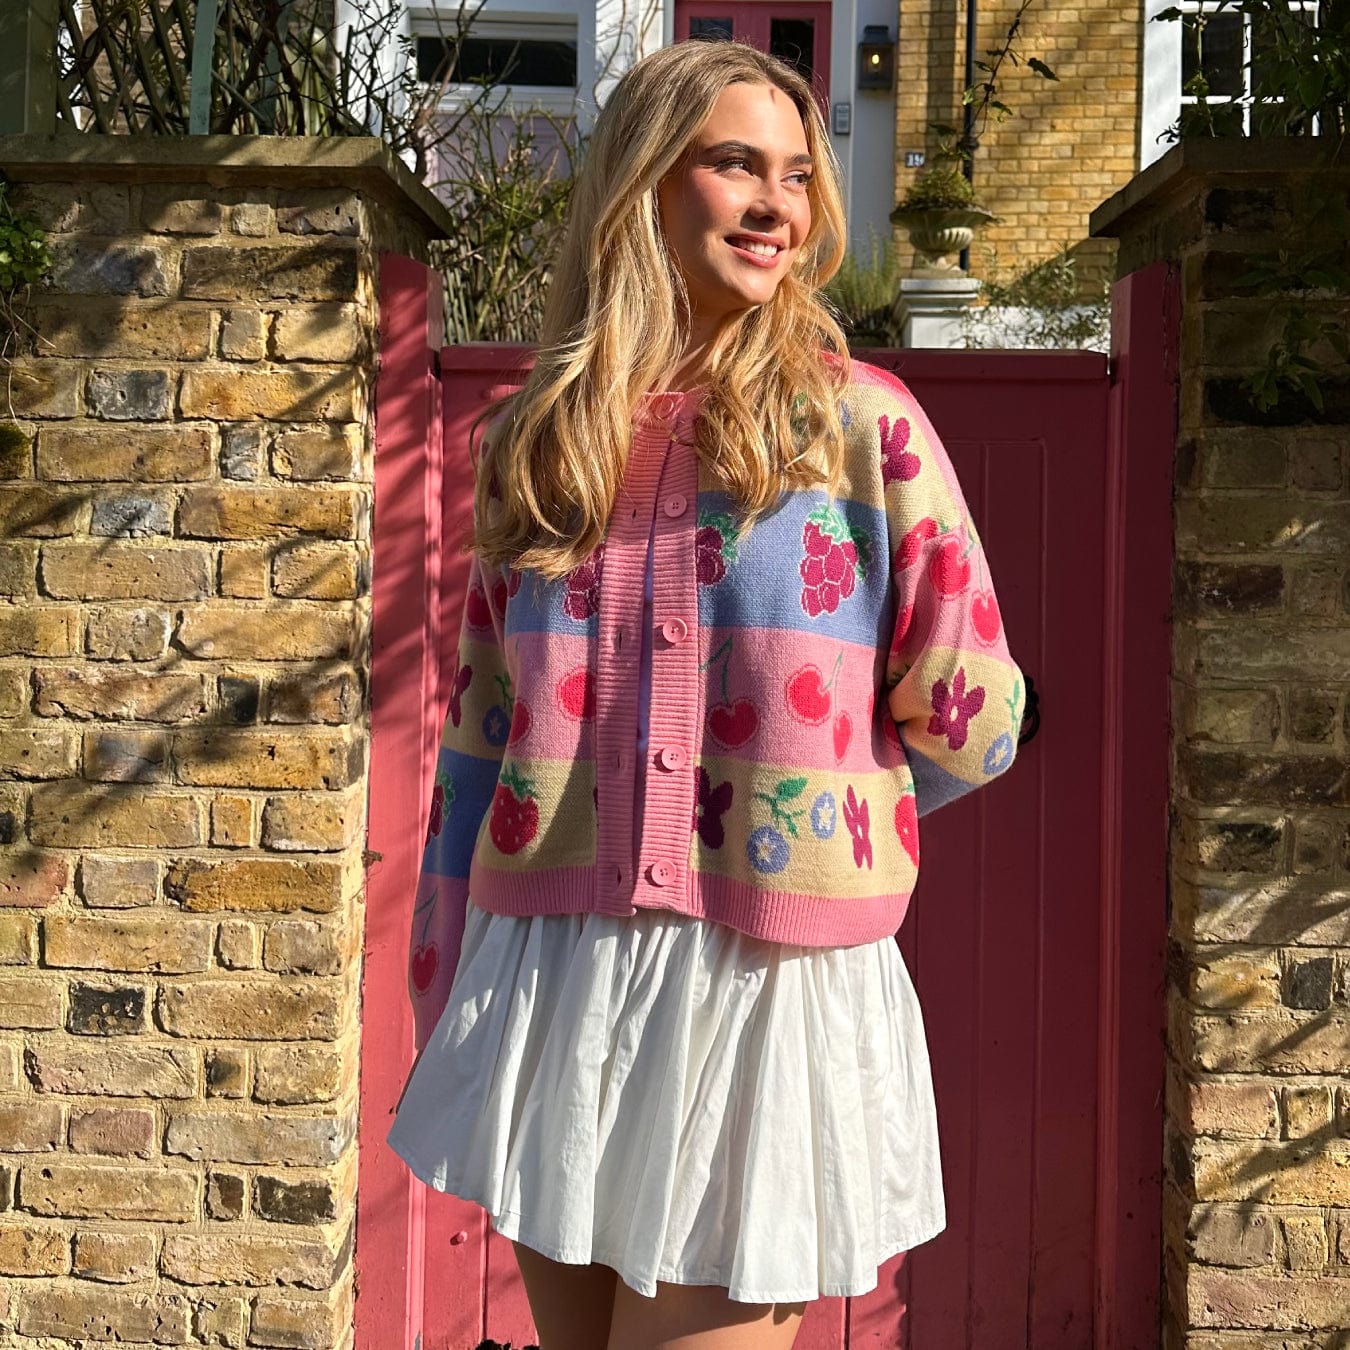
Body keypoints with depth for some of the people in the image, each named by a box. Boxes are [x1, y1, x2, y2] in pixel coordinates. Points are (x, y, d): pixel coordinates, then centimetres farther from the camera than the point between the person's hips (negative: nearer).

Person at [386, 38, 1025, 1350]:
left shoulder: (863, 423, -1)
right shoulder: (532, 443, 8)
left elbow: (969, 722, 0)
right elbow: (480, 738, 12)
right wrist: (442, 1017, 11)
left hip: (771, 983, -3)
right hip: (548, 979, 4)